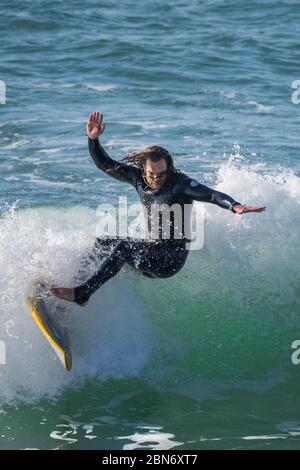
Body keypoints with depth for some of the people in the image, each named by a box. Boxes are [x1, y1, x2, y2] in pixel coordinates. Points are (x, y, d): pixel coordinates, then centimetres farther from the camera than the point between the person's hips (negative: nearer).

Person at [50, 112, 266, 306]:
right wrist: (93, 139, -14)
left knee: (123, 247, -26)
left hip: (172, 259, -8)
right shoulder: (137, 176, -3)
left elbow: (213, 195, -33)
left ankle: (81, 293, -29)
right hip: (153, 248, 8)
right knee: (102, 242, 9)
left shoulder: (180, 184, -20)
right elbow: (105, 165, 2)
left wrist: (235, 206, -52)